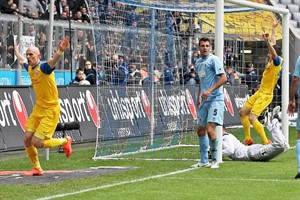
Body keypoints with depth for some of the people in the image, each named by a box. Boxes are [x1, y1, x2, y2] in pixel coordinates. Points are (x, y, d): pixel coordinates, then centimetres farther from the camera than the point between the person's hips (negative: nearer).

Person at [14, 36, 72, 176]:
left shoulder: (44, 67, -17)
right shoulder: (30, 68, 7)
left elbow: (54, 60, -41)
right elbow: (21, 61, 33)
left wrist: (60, 51, -61)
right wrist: (16, 51, 51)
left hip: (50, 110, -8)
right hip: (38, 109, 8)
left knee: (37, 143, -11)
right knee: (27, 140, 4)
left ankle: (65, 141, 12)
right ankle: (37, 169, 22)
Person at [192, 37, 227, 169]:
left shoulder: (214, 60, -8)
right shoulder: (198, 63, 16)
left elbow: (223, 78, -15)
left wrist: (210, 91, -22)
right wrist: (198, 96, 21)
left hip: (215, 99, -8)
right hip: (204, 100, 8)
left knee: (210, 130, -16)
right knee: (200, 130, 8)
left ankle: (214, 160, -4)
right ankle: (204, 161, 17)